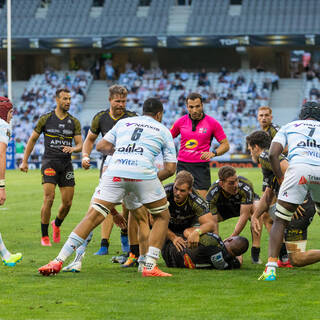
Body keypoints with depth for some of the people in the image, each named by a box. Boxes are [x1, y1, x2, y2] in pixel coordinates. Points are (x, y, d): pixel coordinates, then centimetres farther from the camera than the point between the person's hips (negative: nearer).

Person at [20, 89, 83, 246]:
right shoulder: (46, 119, 2)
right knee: (49, 198, -15)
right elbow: (33, 139, 10)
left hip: (66, 163, 3)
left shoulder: (74, 122, 8)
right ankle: (44, 236, -5)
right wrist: (24, 161, 7)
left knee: (67, 202, 1)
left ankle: (57, 224, 33)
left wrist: (73, 148, -19)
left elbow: (80, 144, 5)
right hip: (49, 162, -3)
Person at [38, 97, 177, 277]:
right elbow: (170, 168, 18)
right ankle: (150, 267, 8)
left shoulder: (123, 122, 28)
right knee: (163, 216, 19)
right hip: (143, 173, -2)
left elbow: (101, 146, 26)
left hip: (115, 171, 2)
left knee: (93, 216, 4)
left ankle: (58, 261, -6)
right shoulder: (163, 130, 23)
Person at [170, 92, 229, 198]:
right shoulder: (181, 122, 4)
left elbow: (225, 145, 1)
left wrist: (213, 153, -17)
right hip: (182, 165, 2)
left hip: (201, 166, -2)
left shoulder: (212, 123, -3)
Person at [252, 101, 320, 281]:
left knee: (280, 221, 3)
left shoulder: (289, 127, 28)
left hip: (299, 167, -2)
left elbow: (273, 154, 13)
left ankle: (271, 268, -12)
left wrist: (281, 179, 19)